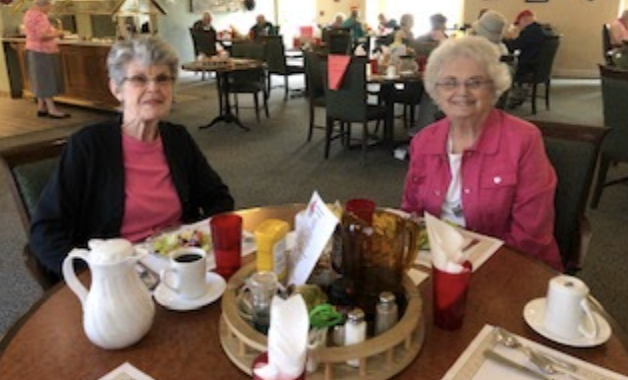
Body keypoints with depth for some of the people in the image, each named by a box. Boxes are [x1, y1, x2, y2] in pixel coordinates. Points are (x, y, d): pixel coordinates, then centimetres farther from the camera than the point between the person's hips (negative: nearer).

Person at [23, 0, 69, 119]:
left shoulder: (29, 13, 13)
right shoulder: (39, 16, -19)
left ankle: (41, 108, 17)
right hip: (43, 51, -10)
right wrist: (57, 33, -12)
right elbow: (42, 35, -26)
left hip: (33, 50, 10)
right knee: (47, 80, -7)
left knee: (41, 80, 13)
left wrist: (52, 31, 13)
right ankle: (52, 109, -5)